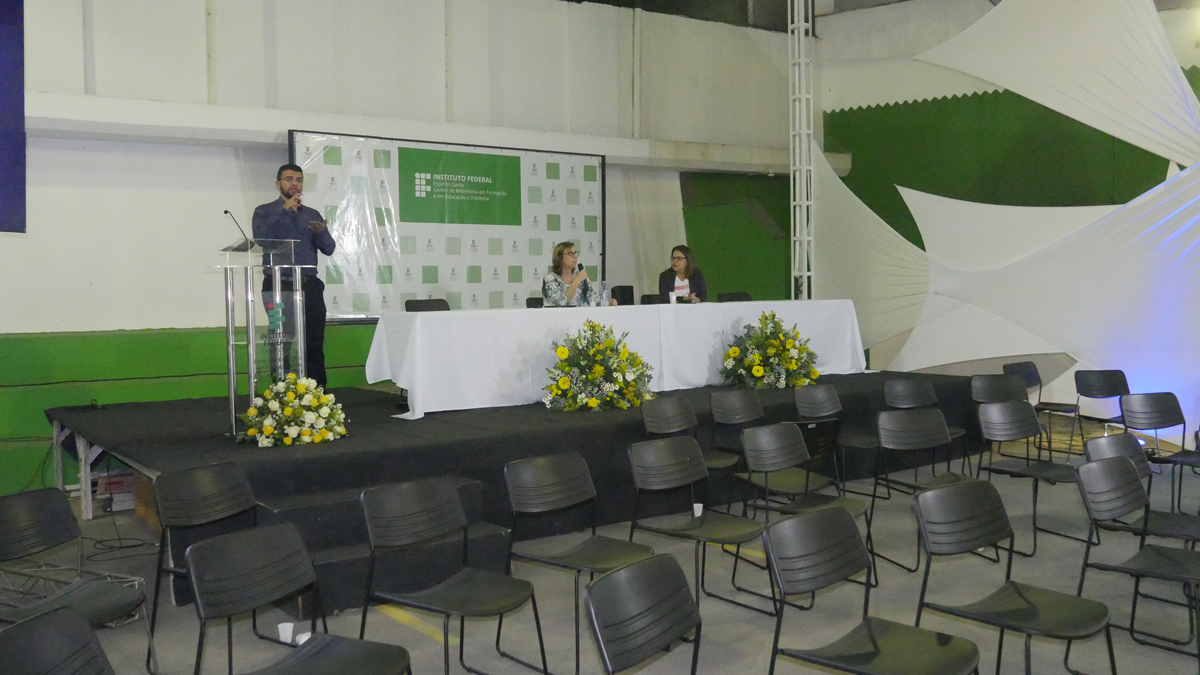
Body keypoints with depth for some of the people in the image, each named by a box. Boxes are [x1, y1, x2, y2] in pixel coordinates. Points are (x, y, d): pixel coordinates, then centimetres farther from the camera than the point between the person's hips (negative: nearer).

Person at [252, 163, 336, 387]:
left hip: (309, 286, 3)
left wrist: (321, 232, -14)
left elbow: (329, 248, 7)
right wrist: (284, 210, -18)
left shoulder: (312, 214, 15)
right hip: (279, 287, -3)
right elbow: (260, 237, -14)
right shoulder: (265, 211, 6)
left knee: (314, 345, 0)